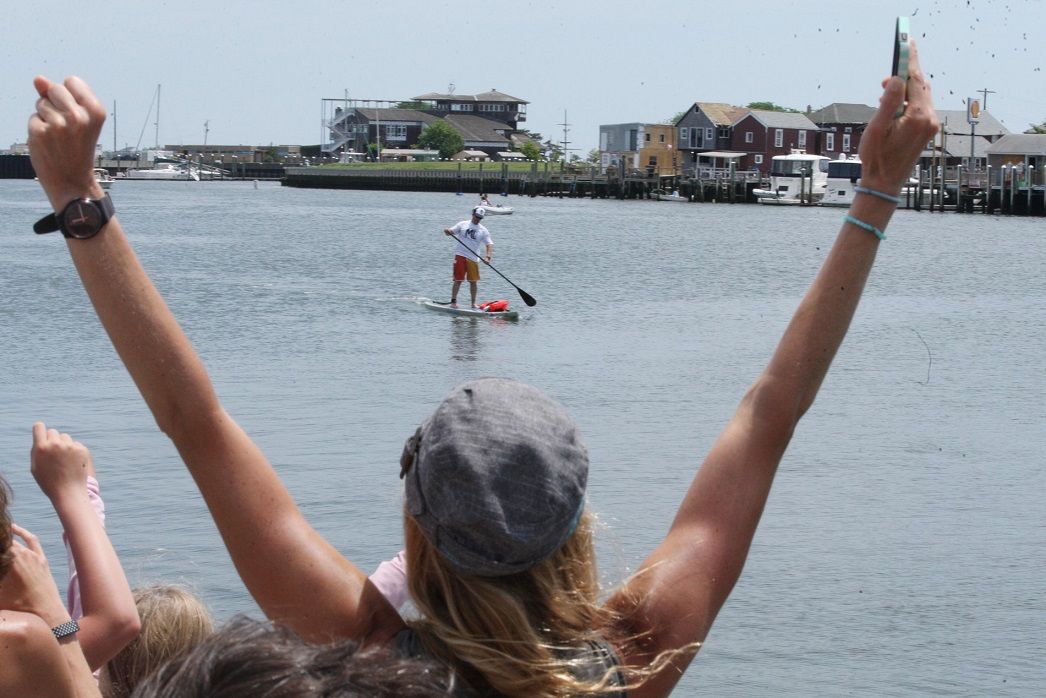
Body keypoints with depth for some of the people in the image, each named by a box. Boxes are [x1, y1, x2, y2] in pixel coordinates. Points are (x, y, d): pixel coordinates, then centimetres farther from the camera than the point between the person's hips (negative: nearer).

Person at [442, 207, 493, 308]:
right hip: (460, 255, -1)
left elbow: (489, 244, 0)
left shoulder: (483, 230, 7)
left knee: (473, 281, 2)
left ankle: (473, 303, 14)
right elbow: (451, 231, 7)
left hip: (473, 258, 1)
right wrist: (447, 231, -18)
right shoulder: (463, 225, 8)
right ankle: (453, 301, 4)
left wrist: (488, 256, -17)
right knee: (458, 280, -4)